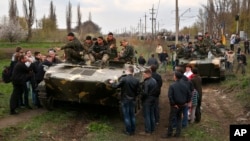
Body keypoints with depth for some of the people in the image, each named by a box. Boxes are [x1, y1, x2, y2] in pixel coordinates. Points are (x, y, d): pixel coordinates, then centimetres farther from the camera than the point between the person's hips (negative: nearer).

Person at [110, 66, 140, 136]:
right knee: (132, 115, 15)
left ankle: (128, 131, 11)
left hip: (125, 100, -4)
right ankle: (133, 130, 23)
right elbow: (137, 92, 0)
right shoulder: (136, 80, -5)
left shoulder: (123, 79, -18)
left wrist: (112, 83, 7)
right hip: (132, 100, 4)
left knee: (126, 116, 6)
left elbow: (116, 86, -14)